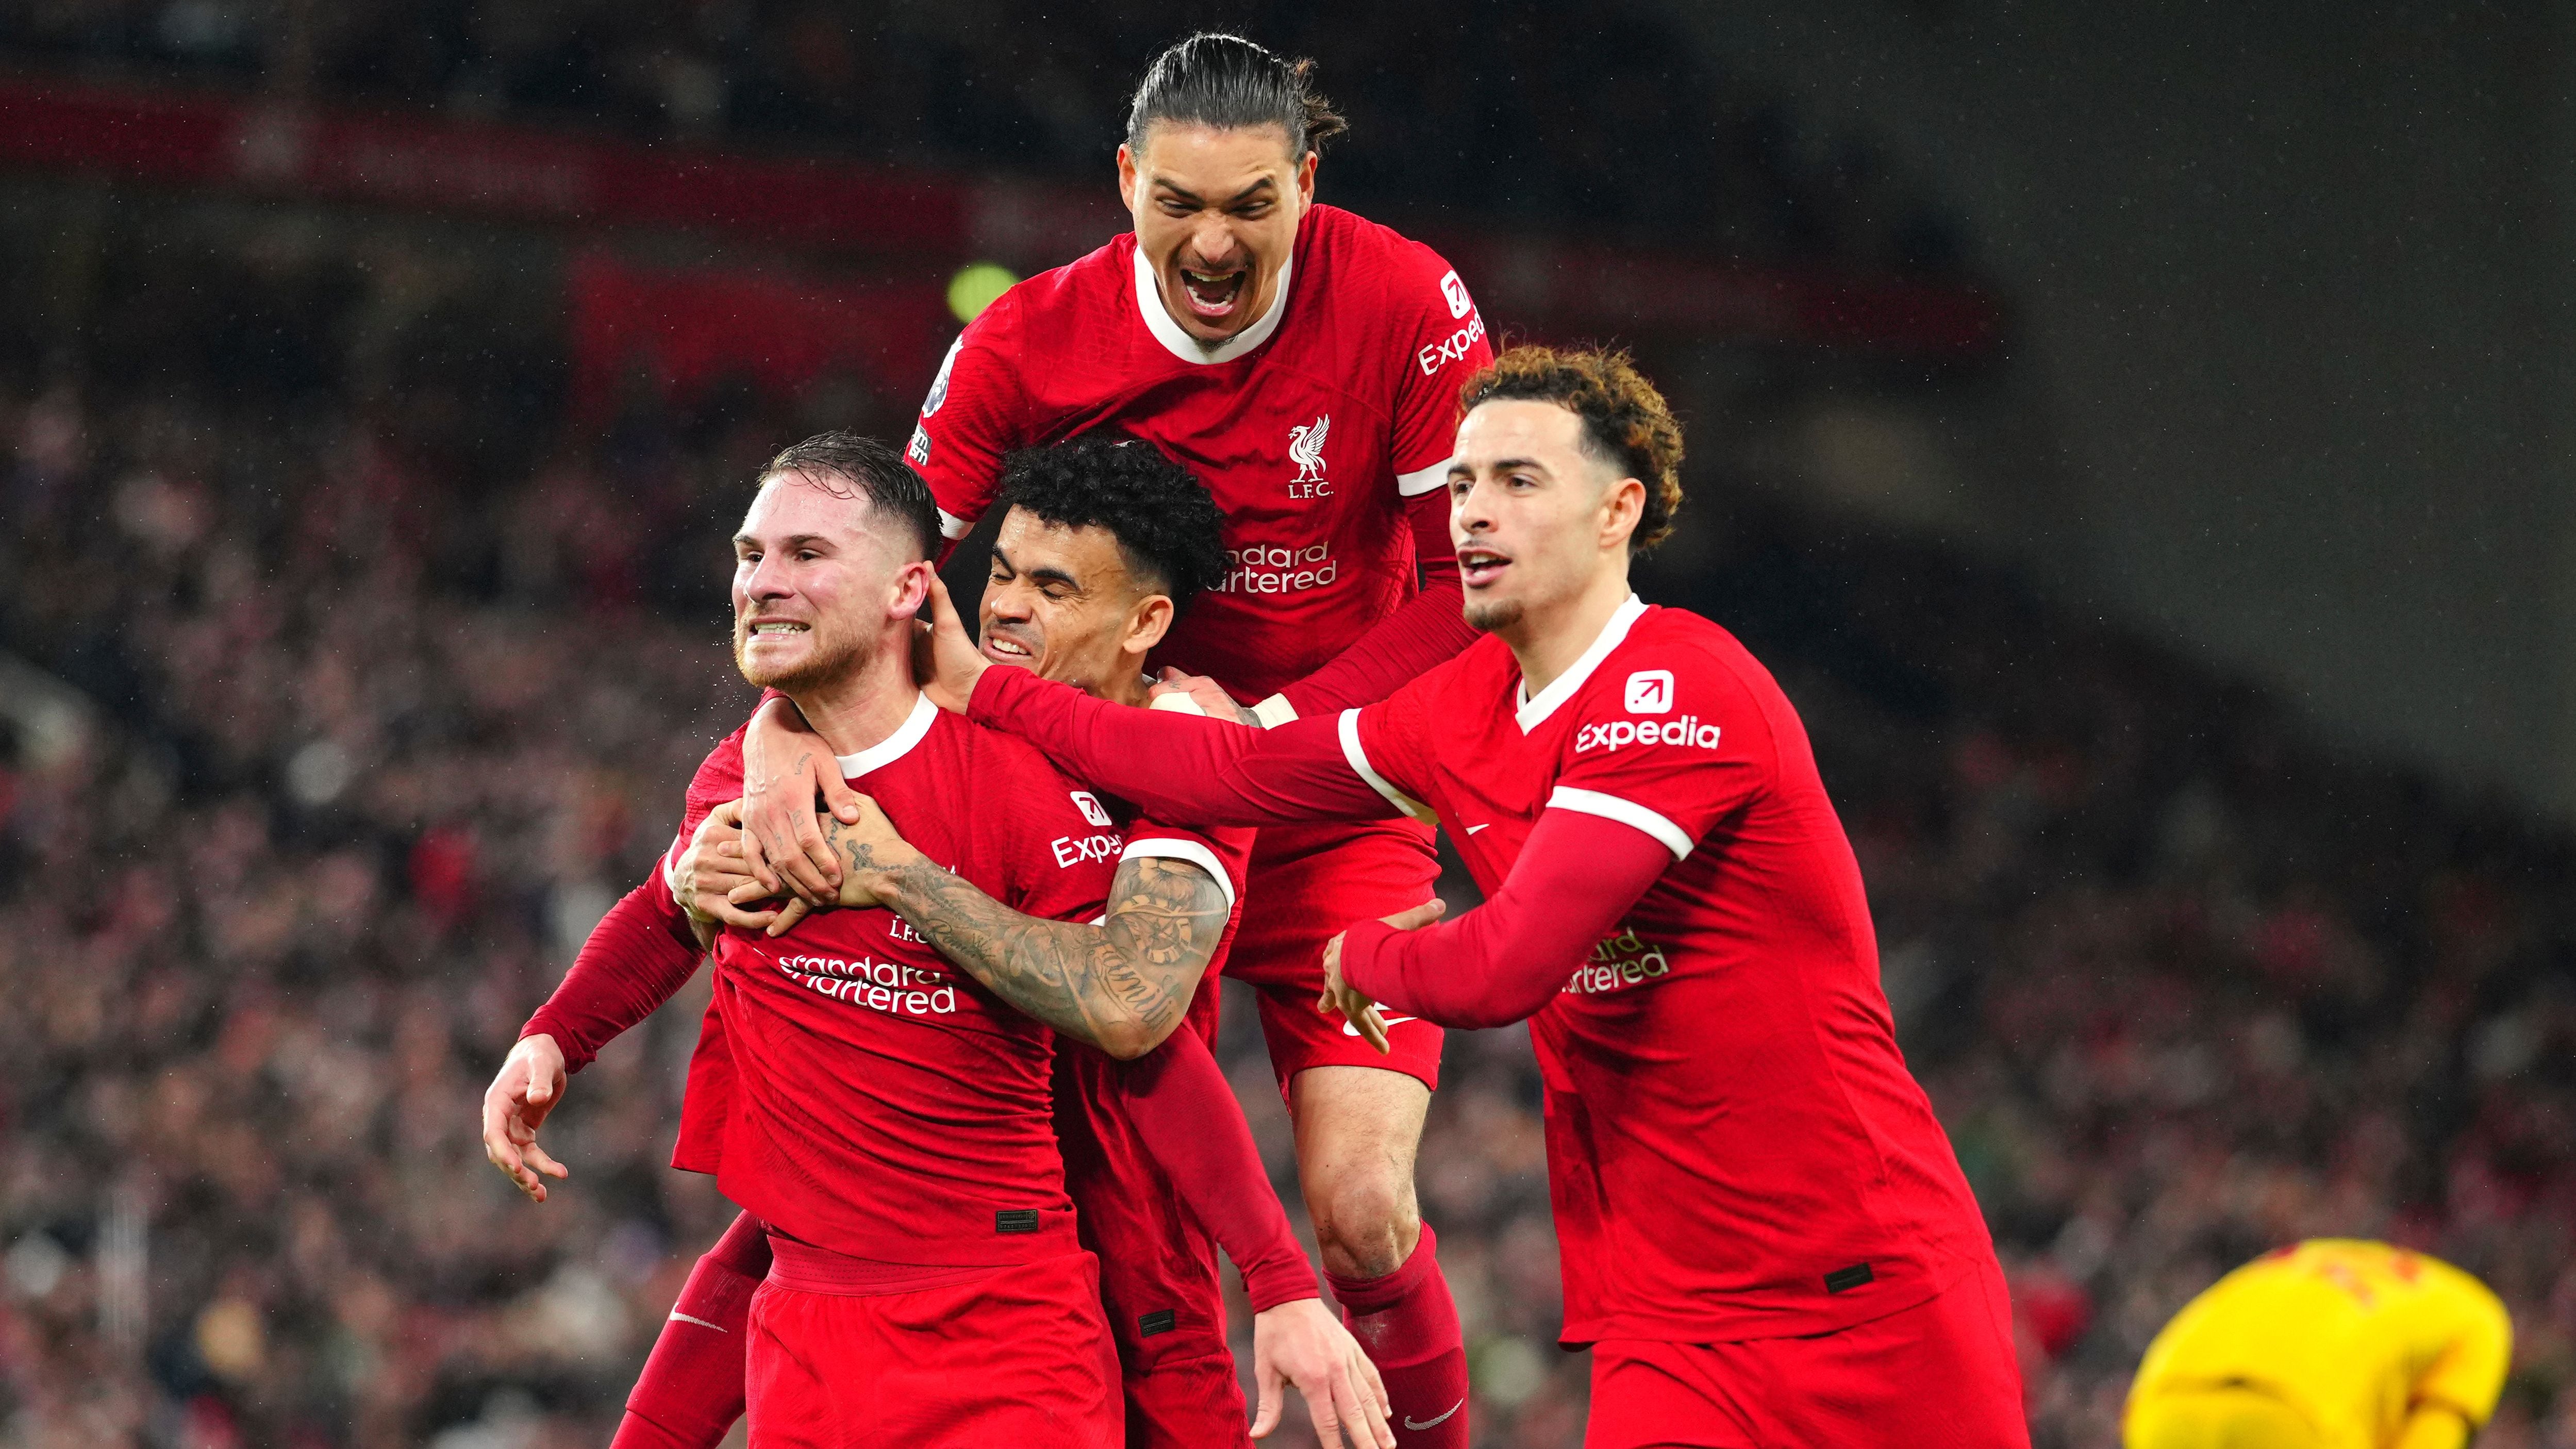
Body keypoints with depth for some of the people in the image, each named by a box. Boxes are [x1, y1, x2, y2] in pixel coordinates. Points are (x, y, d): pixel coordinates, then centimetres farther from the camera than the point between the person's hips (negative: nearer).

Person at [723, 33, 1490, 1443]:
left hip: (1338, 807, -2)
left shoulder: (1405, 306, -15)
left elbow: (1476, 584, -12)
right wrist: (779, 730, -26)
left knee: (1360, 1205, -13)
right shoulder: (1034, 339, -11)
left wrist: (1270, 721, -19)